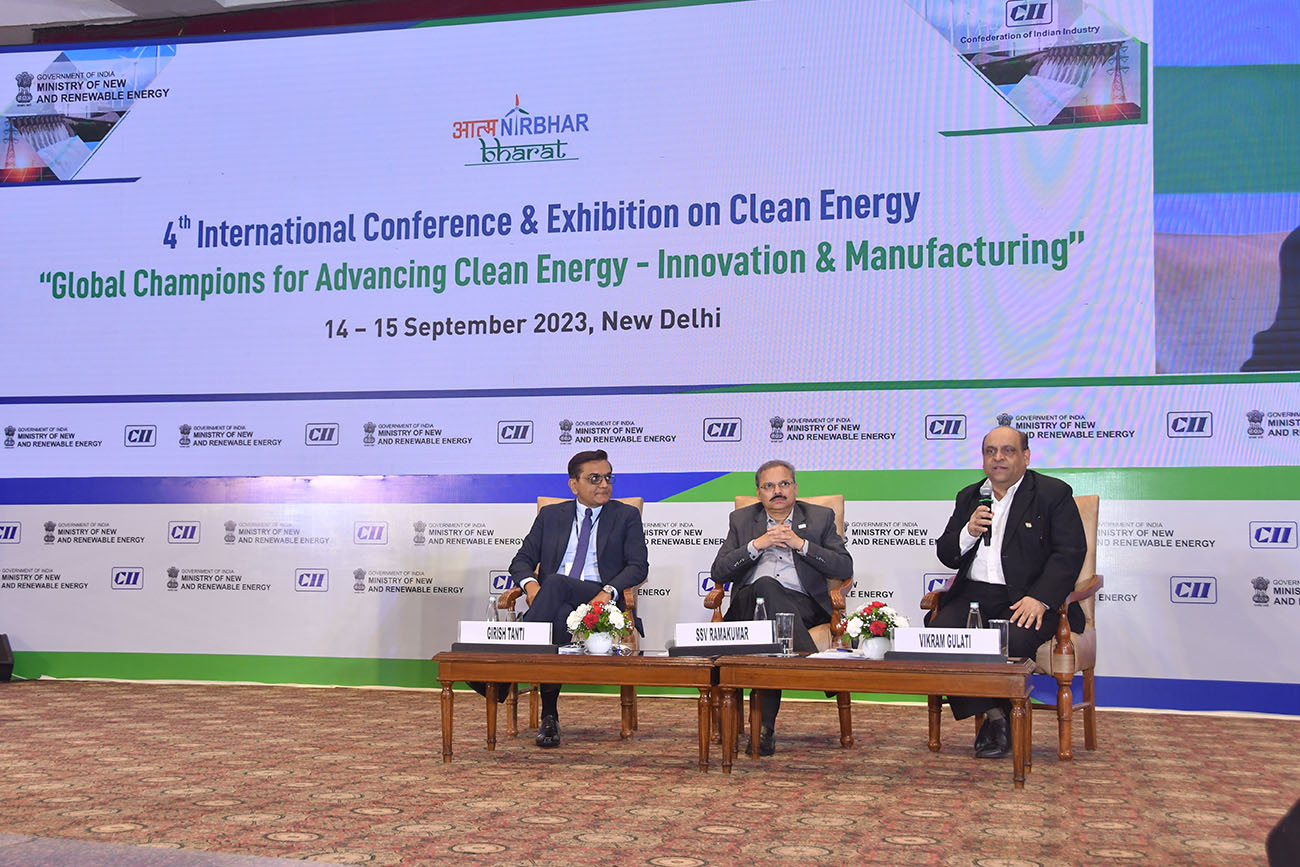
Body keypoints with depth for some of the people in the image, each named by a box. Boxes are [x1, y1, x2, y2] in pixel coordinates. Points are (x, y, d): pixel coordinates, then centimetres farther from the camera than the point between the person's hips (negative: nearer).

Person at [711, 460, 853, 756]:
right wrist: (757, 544, -6)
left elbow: (845, 568, 4)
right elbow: (718, 572, 7)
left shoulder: (821, 518, 16)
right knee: (765, 585, -37)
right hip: (749, 601, 1)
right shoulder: (741, 520, 19)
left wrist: (801, 544, -6)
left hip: (801, 605, 0)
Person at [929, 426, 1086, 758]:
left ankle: (998, 713, -6)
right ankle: (994, 715, -13)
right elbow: (945, 554, 17)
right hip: (972, 595, 4)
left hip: (1026, 598, -4)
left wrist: (1039, 599, -19)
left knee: (1012, 642, -35)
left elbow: (1070, 552, -5)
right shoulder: (968, 497, 20)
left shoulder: (1054, 493, 5)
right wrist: (968, 534, -7)